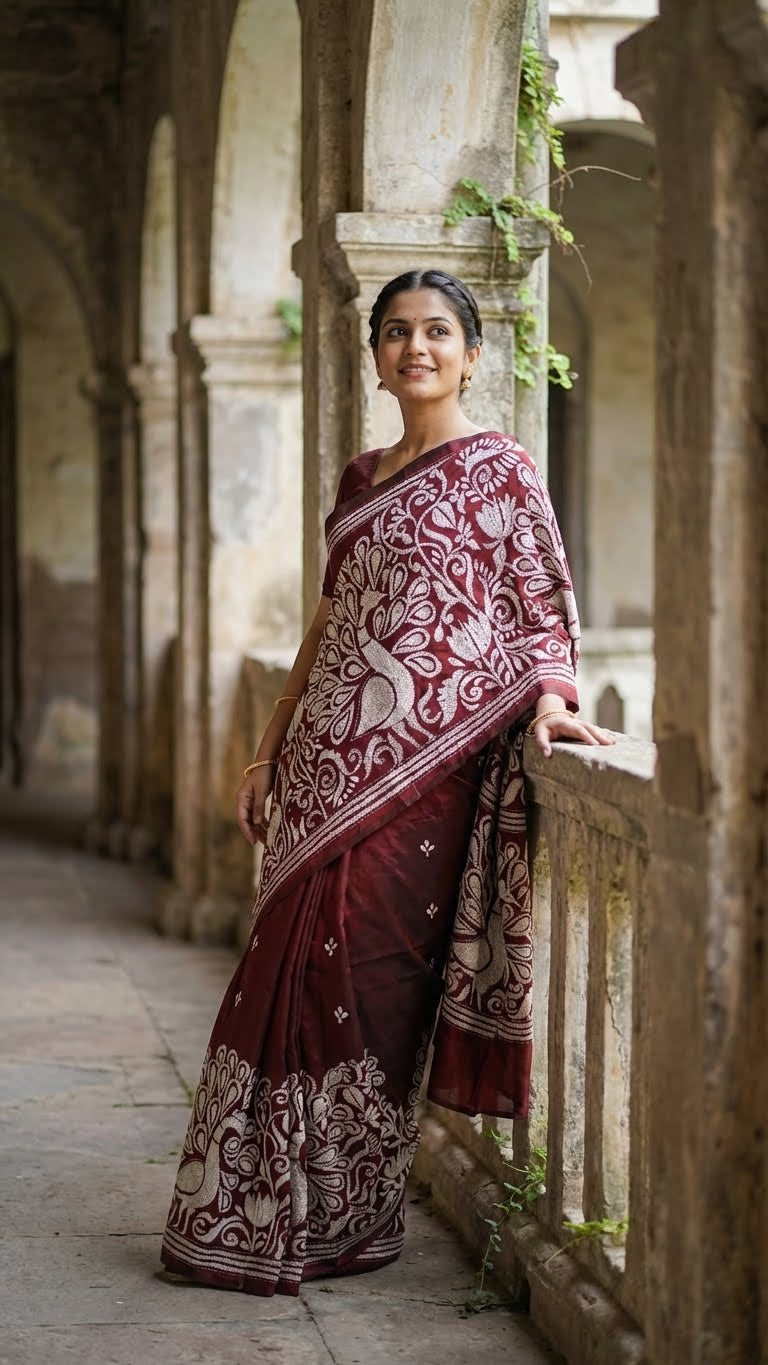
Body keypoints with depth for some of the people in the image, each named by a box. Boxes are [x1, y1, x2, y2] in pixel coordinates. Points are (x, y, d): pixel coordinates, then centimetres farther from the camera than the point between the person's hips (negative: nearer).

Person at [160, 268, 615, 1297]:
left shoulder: (499, 469, -1)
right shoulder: (363, 478, 18)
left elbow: (542, 606, -2)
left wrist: (550, 701, -20)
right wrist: (272, 748, 20)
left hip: (420, 767, -6)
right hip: (331, 765, 6)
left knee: (359, 982, -4)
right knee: (294, 977, 6)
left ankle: (340, 1221, 9)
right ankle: (250, 1217, 16)